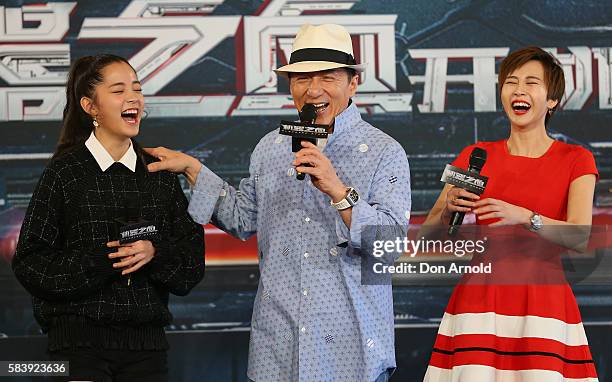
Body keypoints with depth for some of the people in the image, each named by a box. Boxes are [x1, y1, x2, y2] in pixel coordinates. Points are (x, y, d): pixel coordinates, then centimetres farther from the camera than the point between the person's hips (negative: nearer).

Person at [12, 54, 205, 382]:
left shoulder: (161, 175, 10)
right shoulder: (64, 173, -1)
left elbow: (192, 265, 8)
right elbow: (30, 264, -5)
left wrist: (155, 253, -11)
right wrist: (100, 260, -16)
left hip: (146, 342, 4)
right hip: (80, 341, -3)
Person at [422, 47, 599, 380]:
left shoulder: (575, 160, 6)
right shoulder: (476, 157, 11)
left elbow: (581, 237, -9)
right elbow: (430, 234, 8)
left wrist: (524, 217, -23)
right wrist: (449, 209, -14)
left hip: (544, 299, -1)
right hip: (479, 293, 1)